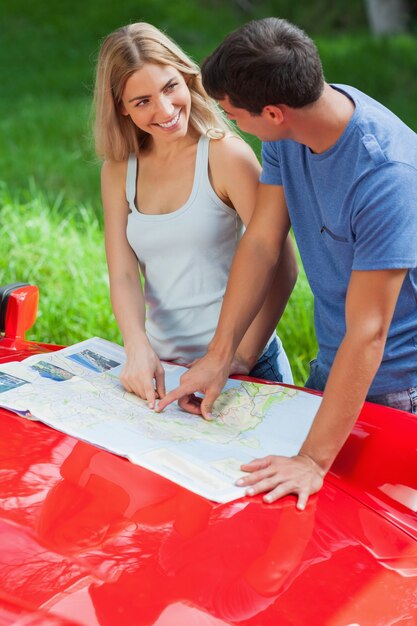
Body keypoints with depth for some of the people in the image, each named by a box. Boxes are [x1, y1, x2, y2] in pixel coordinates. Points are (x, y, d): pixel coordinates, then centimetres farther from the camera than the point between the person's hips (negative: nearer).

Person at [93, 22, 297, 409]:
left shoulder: (226, 155, -12)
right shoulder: (117, 170, 2)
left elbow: (281, 266, -15)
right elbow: (123, 276, -5)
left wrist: (242, 357, -19)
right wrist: (138, 348, -22)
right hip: (161, 365, 4)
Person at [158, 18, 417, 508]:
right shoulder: (286, 135, -11)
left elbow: (367, 331, -32)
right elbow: (262, 242, -5)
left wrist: (314, 460, -33)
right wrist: (218, 356, -9)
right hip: (332, 365, 7)